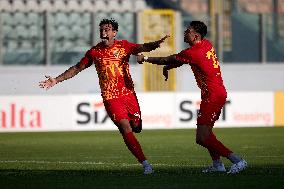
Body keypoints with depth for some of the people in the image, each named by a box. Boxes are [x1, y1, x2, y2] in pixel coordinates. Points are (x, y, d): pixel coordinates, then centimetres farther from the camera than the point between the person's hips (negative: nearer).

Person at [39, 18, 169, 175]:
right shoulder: (94, 52, 4)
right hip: (111, 97, -2)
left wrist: (155, 44, -36)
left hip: (128, 93, 2)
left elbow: (142, 47, -14)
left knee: (136, 127, -1)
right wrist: (56, 80, 10)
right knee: (126, 129, -12)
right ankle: (145, 164, -10)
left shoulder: (123, 45, 3)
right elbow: (77, 68, 13)